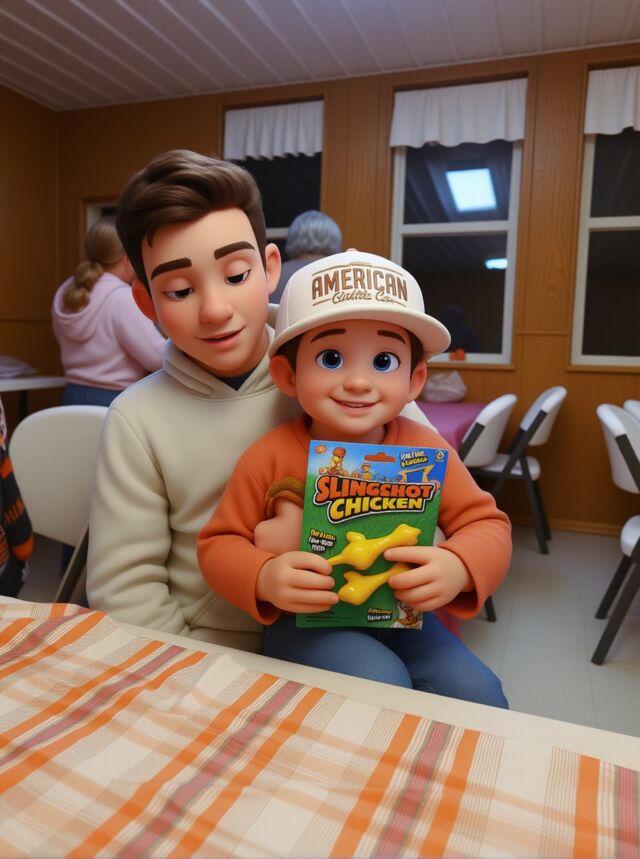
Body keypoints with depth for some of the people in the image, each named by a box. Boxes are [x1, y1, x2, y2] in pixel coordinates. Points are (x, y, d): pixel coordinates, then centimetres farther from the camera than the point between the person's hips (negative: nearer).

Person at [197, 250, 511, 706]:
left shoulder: (426, 451, -9)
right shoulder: (270, 458, -14)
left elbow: (488, 524, -6)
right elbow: (218, 545, -7)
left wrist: (458, 569, -29)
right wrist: (264, 578, -29)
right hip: (305, 622, -2)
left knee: (477, 693, -14)